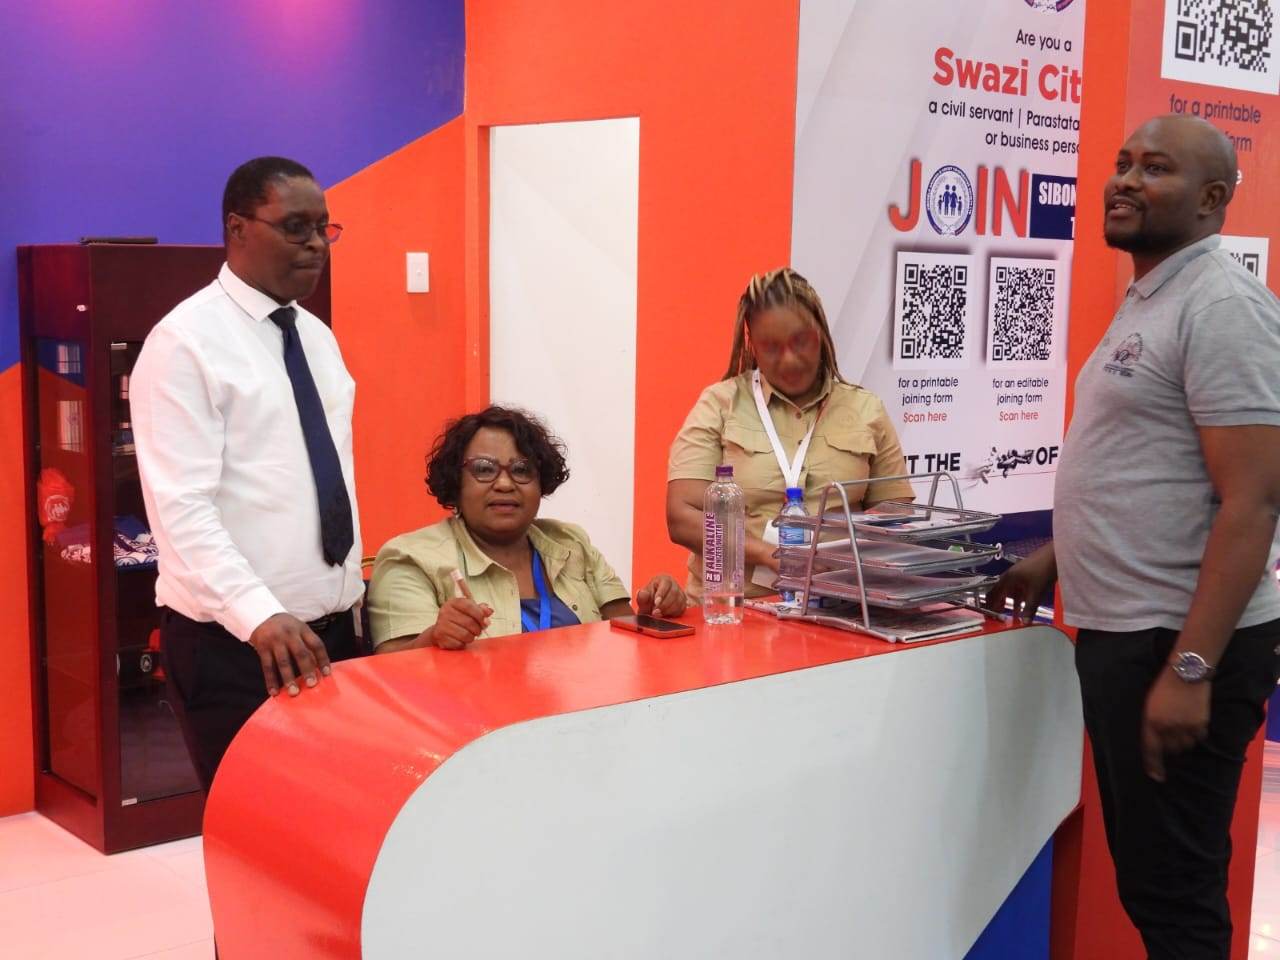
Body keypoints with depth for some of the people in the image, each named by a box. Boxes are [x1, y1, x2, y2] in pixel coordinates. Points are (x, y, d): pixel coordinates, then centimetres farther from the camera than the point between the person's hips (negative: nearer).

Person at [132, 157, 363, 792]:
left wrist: (349, 591, 13)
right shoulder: (185, 341, -12)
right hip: (233, 643, -7)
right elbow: (181, 508, -20)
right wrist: (261, 615, -31)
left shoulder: (318, 338, 11)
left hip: (333, 630, 7)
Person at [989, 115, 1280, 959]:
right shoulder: (1149, 300, 15)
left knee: (1175, 892, 0)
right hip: (1122, 630, 9)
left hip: (1175, 641, -9)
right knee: (1147, 876, 17)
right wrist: (1056, 558, 24)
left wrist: (1190, 669, -24)